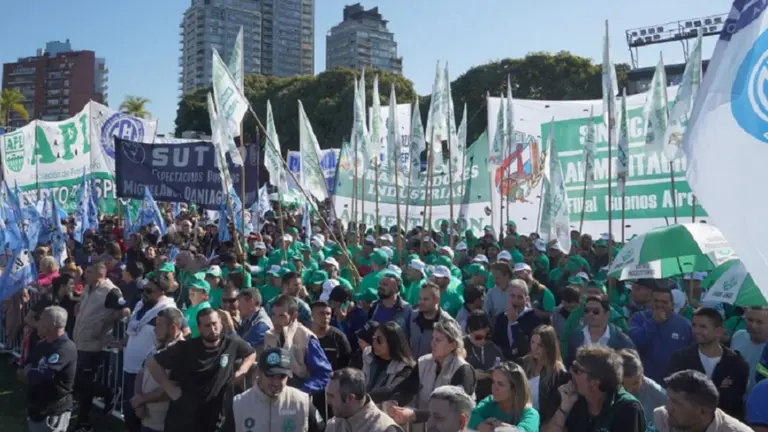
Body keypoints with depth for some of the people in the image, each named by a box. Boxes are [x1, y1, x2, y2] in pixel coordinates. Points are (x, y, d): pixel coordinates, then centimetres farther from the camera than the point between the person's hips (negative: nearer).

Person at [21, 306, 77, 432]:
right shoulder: (42, 344, 8)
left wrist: (28, 371, -5)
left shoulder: (65, 348, -22)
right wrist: (33, 373, -9)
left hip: (53, 413, -8)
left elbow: (37, 378, -26)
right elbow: (23, 371, 12)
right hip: (36, 408, 8)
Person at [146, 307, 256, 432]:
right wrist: (170, 389, -7)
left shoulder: (232, 344, -6)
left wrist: (240, 373, -2)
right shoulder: (185, 348, -9)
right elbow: (153, 363, -4)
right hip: (181, 419, -1)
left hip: (213, 421, 1)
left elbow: (251, 354, 13)